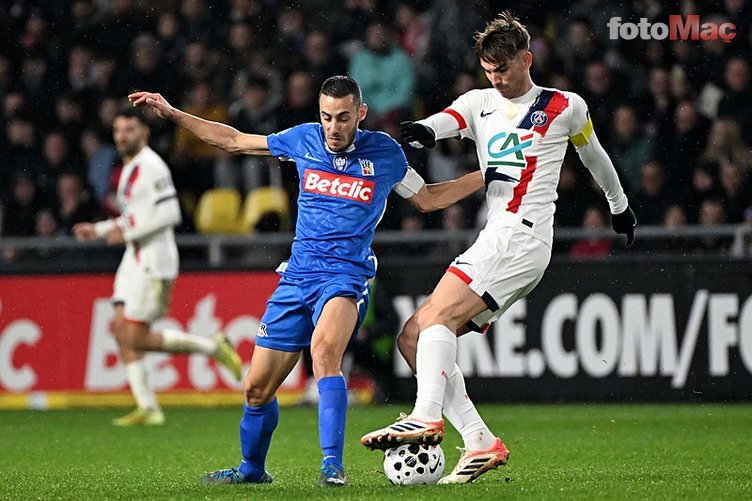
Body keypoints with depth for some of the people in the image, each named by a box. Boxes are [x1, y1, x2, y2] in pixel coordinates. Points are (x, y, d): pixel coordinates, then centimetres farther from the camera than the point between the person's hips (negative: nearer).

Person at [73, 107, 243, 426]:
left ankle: (212, 346, 1)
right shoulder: (129, 167, 18)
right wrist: (99, 230, 18)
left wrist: (126, 233, -18)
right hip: (135, 259, 10)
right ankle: (147, 409, 3)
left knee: (136, 338, -10)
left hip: (153, 261, -10)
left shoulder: (151, 166, -13)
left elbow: (169, 214, -21)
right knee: (122, 332, 2)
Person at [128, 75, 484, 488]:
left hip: (346, 275, -4)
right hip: (297, 276, 4)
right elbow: (235, 141, 15)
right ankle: (252, 468, 33)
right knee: (257, 388, 6)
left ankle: (332, 465, -36)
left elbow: (428, 199, 17)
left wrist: (486, 177, 8)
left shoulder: (385, 153, 0)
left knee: (324, 349, -35)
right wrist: (172, 114, 14)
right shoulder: (304, 140, 4)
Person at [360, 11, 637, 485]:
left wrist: (620, 205, 38)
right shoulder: (480, 103, 17)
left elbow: (594, 155, 24)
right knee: (412, 337, -2)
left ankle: (427, 417, -41)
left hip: (523, 237, -7)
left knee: (438, 316, -26)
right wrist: (424, 131, -30)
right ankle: (481, 442, -6)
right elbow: (447, 121, -5)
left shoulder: (565, 107, 6)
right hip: (493, 241, 7)